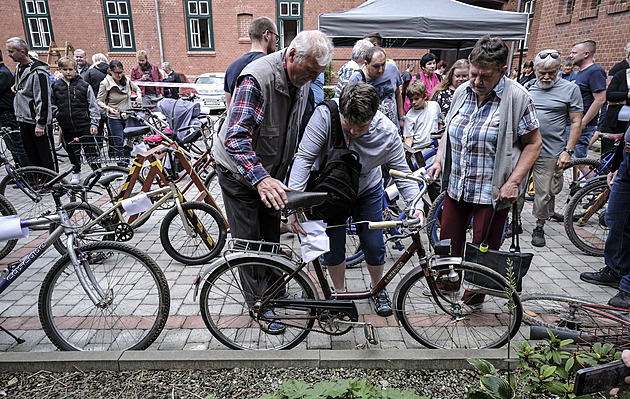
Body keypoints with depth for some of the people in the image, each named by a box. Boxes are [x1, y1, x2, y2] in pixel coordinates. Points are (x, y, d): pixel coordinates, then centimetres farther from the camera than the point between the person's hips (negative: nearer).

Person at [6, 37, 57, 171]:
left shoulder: (38, 72, -17)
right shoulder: (19, 68, 12)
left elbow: (43, 100, -20)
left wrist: (40, 124, -21)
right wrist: (16, 86, 11)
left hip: (38, 121, -9)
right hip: (23, 120, 9)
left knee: (46, 155, -3)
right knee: (31, 154, 14)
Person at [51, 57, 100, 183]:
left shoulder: (84, 85, -2)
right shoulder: (55, 86, 7)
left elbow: (93, 106, -2)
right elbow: (52, 104, 17)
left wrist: (94, 123, -7)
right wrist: (57, 114, 1)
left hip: (84, 125, -3)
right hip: (67, 126, 4)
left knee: (90, 150, -2)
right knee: (72, 151, 13)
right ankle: (76, 173, 29)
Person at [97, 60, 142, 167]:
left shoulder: (126, 80, 2)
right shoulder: (105, 83, -11)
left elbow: (137, 89, 21)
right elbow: (99, 101, -7)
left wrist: (139, 97, 0)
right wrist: (108, 109, -25)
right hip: (115, 118, -4)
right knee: (119, 144, -3)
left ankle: (127, 163, 22)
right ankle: (122, 166, 6)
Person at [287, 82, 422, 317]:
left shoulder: (388, 132, -27)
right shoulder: (325, 115, -33)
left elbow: (402, 172, -17)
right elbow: (304, 158, -32)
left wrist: (415, 204, -34)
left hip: (367, 191, 1)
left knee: (374, 246, 6)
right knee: (333, 246, 0)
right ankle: (340, 292, 28)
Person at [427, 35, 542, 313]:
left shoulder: (517, 97, -11)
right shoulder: (462, 92, 4)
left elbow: (533, 143, -8)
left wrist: (513, 181, -17)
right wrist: (439, 159, 3)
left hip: (493, 191, -5)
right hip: (456, 185, 5)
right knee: (449, 240, 15)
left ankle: (473, 299, 30)